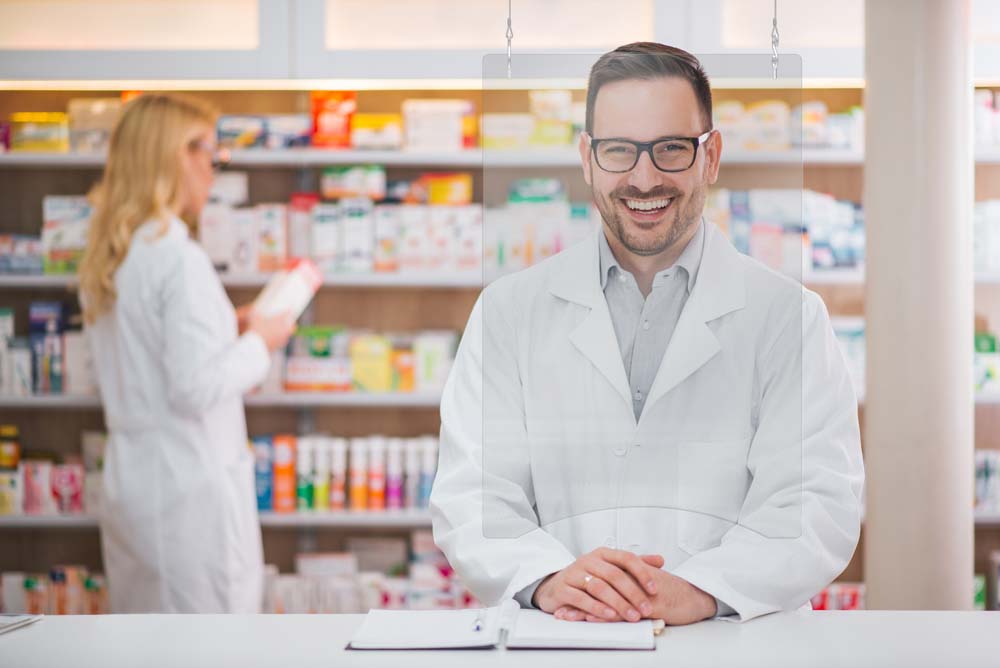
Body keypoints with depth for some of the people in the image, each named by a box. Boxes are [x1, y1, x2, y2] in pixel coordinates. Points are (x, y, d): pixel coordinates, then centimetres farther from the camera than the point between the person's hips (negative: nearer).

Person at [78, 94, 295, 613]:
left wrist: (227, 330, 12)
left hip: (127, 486, 9)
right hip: (192, 487, -8)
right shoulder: (179, 258, -17)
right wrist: (258, 343, -6)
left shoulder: (105, 258, 9)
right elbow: (196, 388, -20)